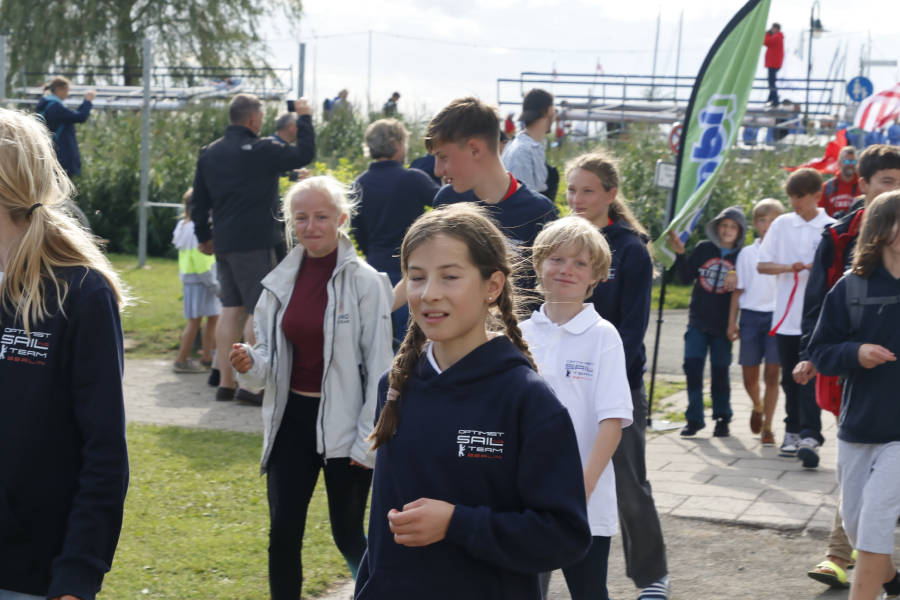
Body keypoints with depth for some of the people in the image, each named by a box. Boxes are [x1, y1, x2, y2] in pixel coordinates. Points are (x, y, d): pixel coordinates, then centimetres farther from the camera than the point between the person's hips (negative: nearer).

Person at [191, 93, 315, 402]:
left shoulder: (209, 153, 11)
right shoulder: (260, 150, -12)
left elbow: (200, 200, 16)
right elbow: (304, 154, -11)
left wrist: (204, 236, 26)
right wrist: (304, 118, 3)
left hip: (223, 244, 8)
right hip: (254, 243, -8)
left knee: (231, 309, 11)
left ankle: (225, 382, 12)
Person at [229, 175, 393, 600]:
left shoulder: (365, 282, -10)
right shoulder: (281, 281, 4)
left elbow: (379, 368, -10)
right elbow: (270, 357, 12)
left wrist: (369, 441, -12)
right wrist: (251, 365, -12)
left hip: (343, 423, -5)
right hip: (292, 418, 5)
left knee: (348, 535, 4)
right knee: (283, 534, 6)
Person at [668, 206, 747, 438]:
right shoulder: (704, 249, 6)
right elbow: (686, 277, 7)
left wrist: (738, 284, -21)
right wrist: (680, 254, -5)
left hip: (722, 325, -2)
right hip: (698, 322, 2)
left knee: (720, 372, 3)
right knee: (692, 366, -5)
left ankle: (722, 419, 19)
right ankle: (694, 418, 4)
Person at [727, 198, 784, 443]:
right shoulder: (747, 253, 9)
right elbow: (738, 290, 11)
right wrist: (732, 321, 7)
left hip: (777, 315, -2)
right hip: (751, 315, 2)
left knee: (772, 374, -3)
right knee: (749, 375, 5)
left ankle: (767, 427, 7)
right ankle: (758, 406, 36)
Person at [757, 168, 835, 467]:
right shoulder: (781, 225, 7)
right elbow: (762, 265, 6)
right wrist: (789, 267, -11)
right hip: (786, 316, 4)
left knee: (810, 376, -13)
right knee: (790, 378, 12)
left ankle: (810, 437, -17)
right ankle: (793, 431, 24)